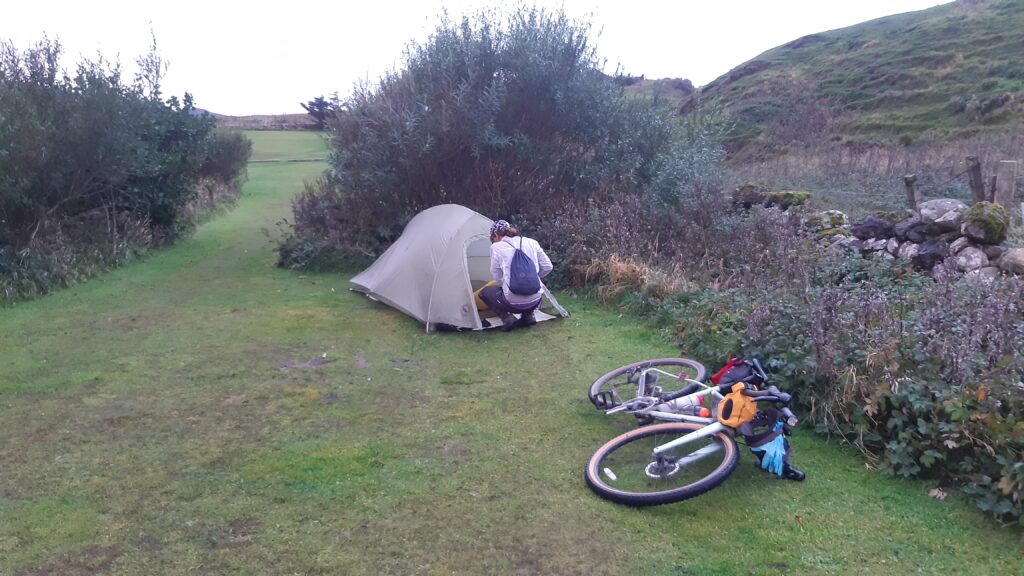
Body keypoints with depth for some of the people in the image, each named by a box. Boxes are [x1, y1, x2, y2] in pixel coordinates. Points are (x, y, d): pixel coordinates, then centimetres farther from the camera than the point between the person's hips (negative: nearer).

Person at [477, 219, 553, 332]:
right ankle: (528, 316, 19)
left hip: (513, 303, -4)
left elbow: (497, 277, 3)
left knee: (484, 293, 25)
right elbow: (547, 267, 11)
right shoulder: (532, 242, 8)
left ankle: (507, 318, 5)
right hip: (535, 301, 4)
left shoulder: (496, 247, -2)